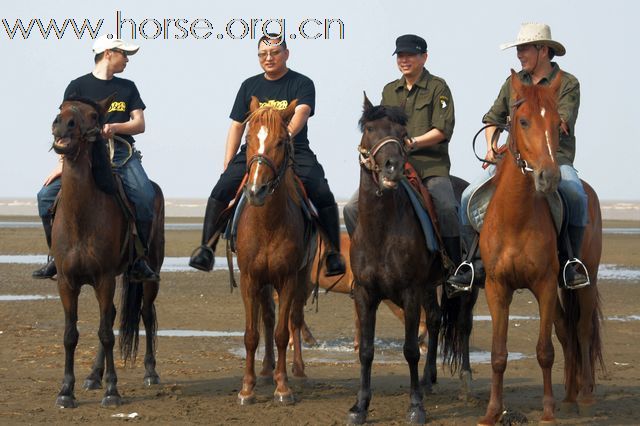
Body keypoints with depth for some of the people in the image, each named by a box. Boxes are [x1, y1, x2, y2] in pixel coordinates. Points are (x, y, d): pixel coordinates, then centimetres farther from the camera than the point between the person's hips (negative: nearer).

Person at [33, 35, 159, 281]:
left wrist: (114, 127, -11)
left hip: (121, 153, 1)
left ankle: (140, 259, -14)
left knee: (145, 196, -27)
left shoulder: (127, 88, 17)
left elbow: (139, 124, 9)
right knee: (47, 195, -17)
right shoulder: (78, 87, 8)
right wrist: (63, 163, -9)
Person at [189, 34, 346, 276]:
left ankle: (333, 253, -12)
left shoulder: (302, 84, 4)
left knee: (323, 196, -23)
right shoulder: (250, 86, 15)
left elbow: (301, 112, -16)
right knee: (221, 191, -19)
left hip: (295, 152, -2)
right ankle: (207, 248, -14)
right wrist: (228, 164, 7)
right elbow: (237, 125, 16)